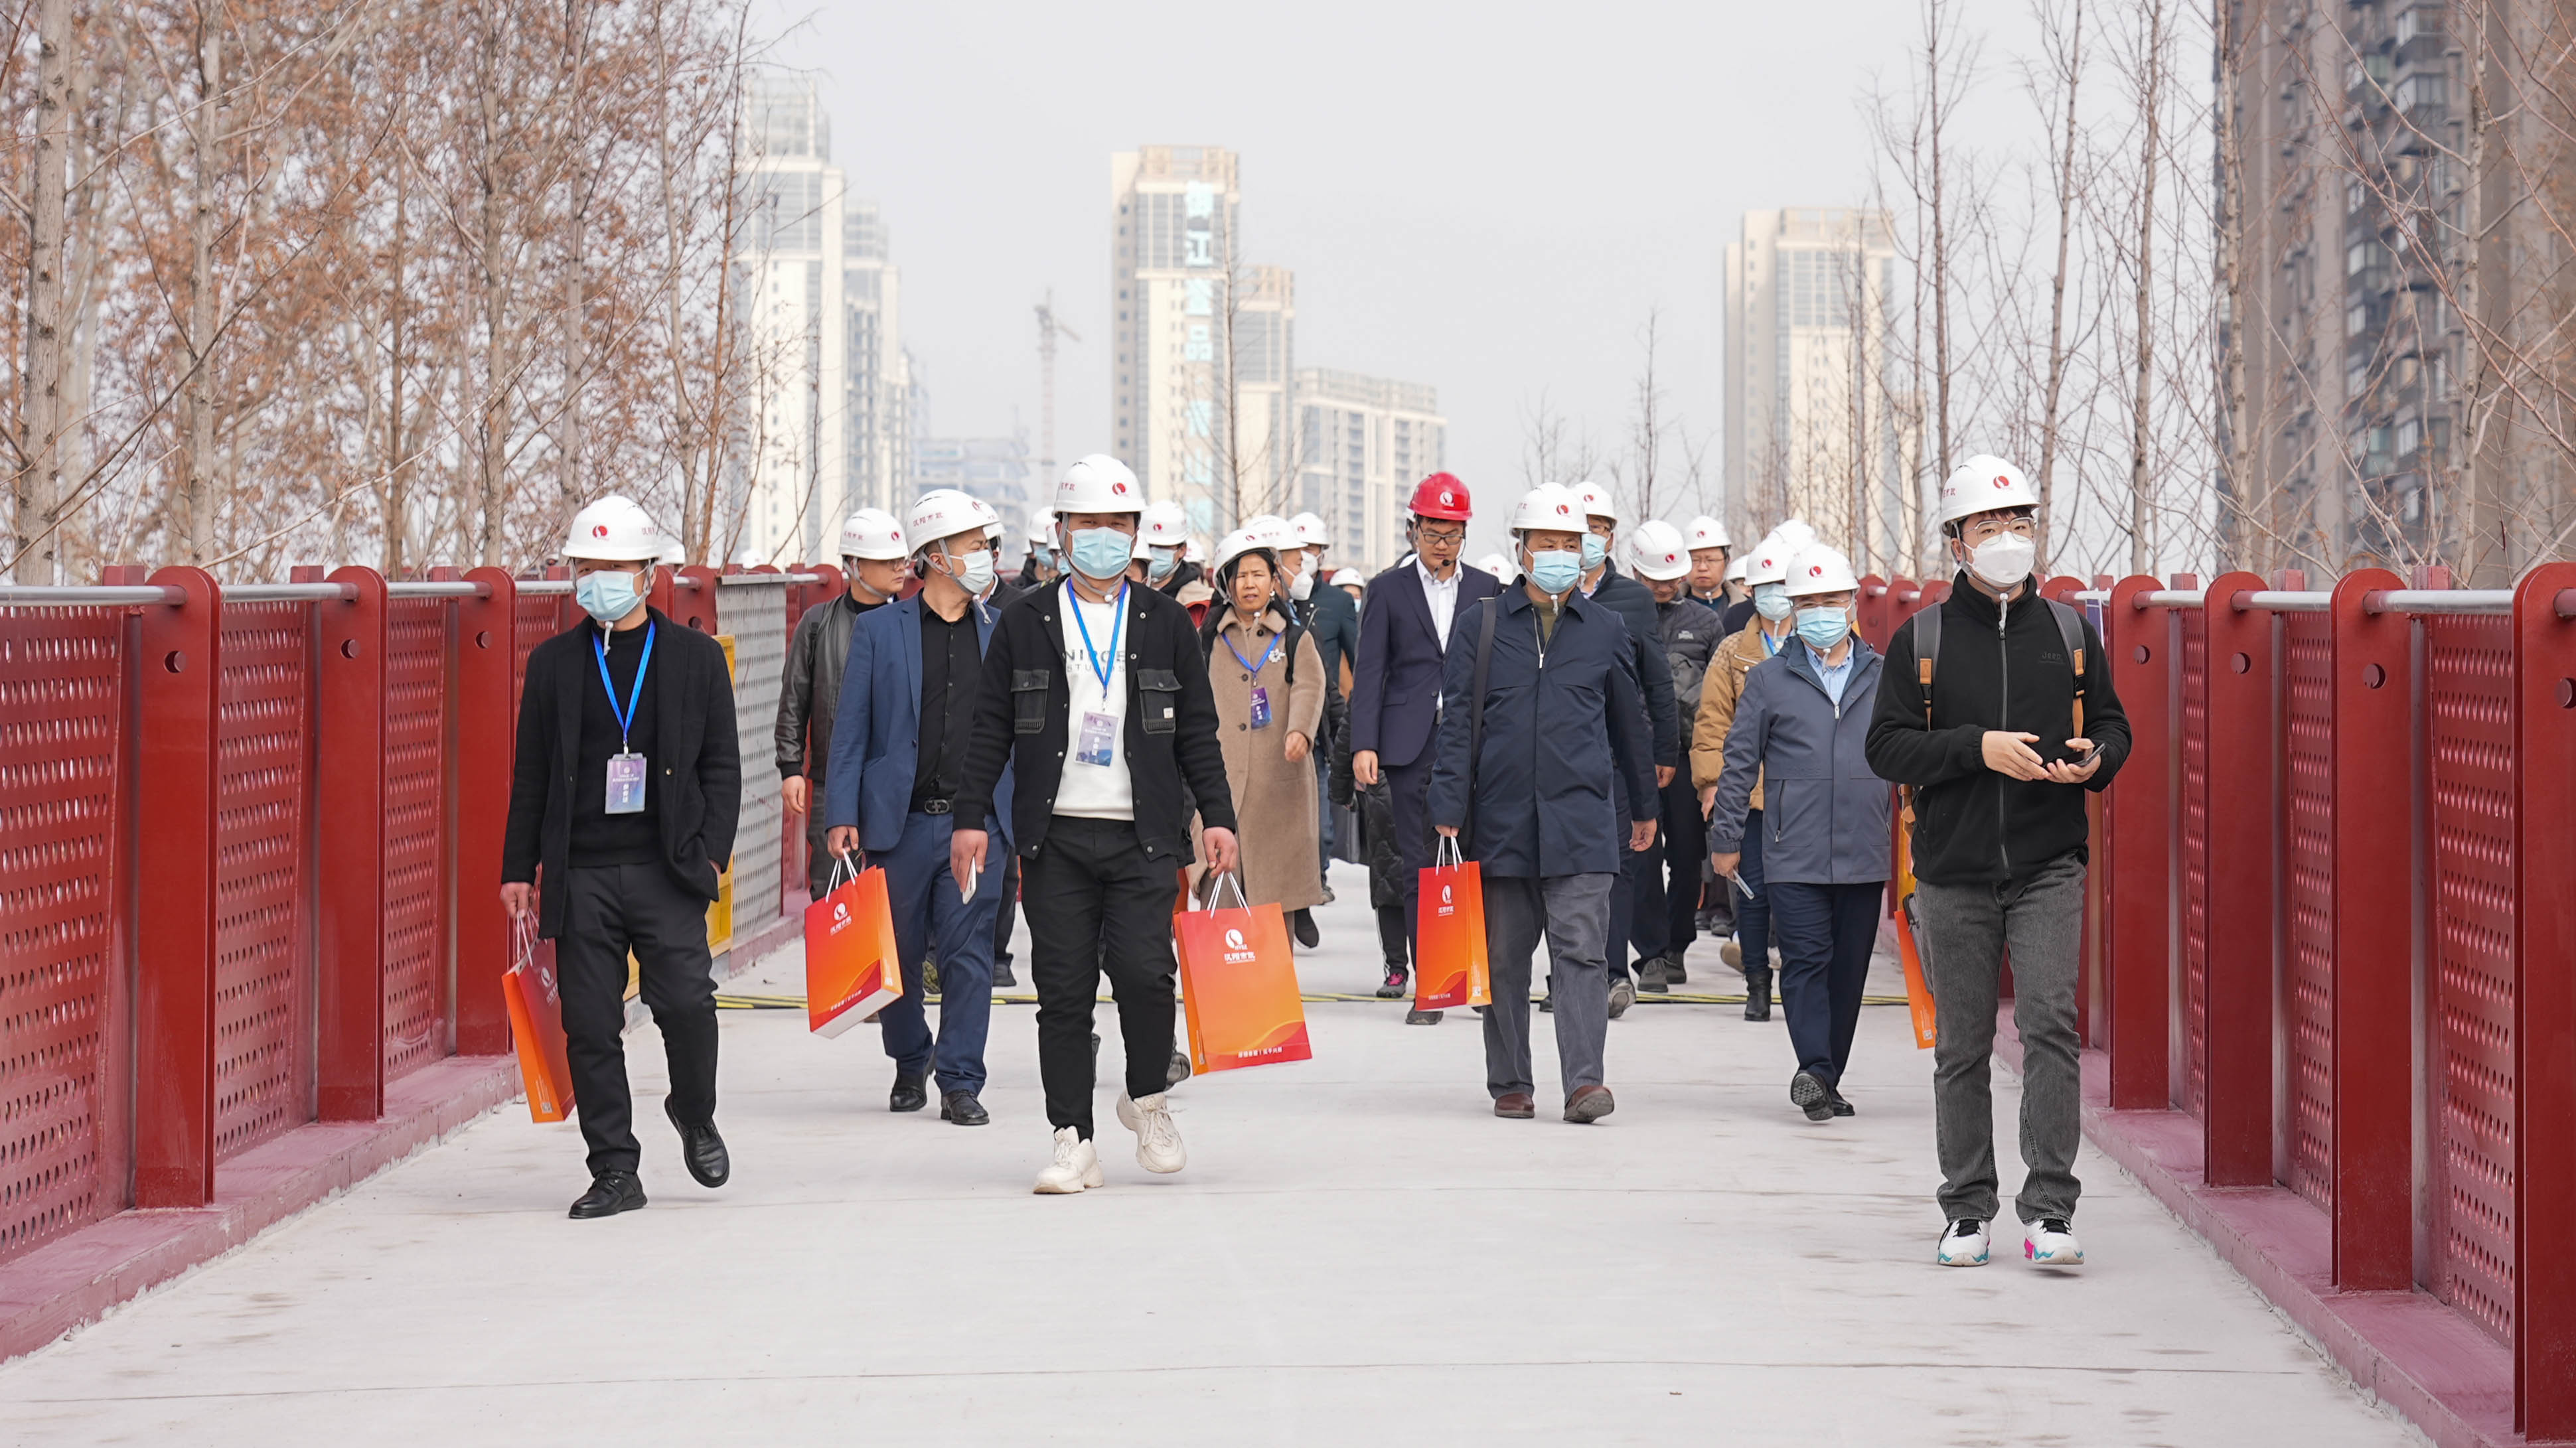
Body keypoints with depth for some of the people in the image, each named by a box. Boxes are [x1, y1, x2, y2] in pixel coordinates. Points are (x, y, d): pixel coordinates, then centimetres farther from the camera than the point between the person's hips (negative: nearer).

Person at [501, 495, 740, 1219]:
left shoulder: (697, 656, 8)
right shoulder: (554, 663, 11)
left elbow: (721, 765, 7)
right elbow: (531, 774, 13)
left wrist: (711, 853, -5)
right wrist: (518, 868, 8)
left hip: (666, 870, -2)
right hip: (580, 875, 2)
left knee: (687, 1003, -14)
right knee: (591, 1026, 0)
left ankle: (695, 1116, 15)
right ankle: (615, 1171, 9)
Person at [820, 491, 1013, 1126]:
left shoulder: (1001, 632, 10)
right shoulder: (879, 631, 4)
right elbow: (850, 727, 2)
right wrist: (841, 815, -6)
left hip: (975, 820, 1)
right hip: (899, 822, -1)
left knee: (969, 954, -4)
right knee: (898, 953, 7)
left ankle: (961, 1083, 2)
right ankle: (909, 1065, 28)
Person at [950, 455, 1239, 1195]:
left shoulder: (1166, 622, 10)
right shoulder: (1025, 623, 8)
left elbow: (1197, 730, 11)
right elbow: (991, 727, 9)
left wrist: (1217, 816, 4)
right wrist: (972, 816, 3)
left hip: (1144, 835, -1)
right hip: (1056, 835, 1)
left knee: (1142, 968, -15)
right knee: (1064, 989, 0)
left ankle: (1147, 1098, 11)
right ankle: (1074, 1141, 7)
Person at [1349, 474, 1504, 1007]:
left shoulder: (1486, 590, 11)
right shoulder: (1388, 589, 7)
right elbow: (1368, 672, 3)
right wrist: (1363, 744, -6)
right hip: (1411, 744, -1)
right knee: (1417, 866, -1)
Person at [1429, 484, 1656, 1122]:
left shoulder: (1606, 629, 9)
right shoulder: (1480, 625, 6)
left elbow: (1630, 725, 18)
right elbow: (1457, 725, 3)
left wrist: (1643, 807, 23)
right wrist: (1449, 810, -5)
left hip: (1581, 820, -1)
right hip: (1501, 818, 1)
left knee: (1582, 951, -10)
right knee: (1504, 957, 7)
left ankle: (1584, 1081, -14)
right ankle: (1510, 1084, 17)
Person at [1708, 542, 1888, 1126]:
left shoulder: (1883, 677, 10)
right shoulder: (1769, 679, 5)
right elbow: (1739, 761, 7)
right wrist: (1726, 835, 5)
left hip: (1865, 854, 2)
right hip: (1794, 854, -2)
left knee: (1849, 968, 6)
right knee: (1806, 961, -12)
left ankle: (1827, 1078, 15)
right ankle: (1814, 1070, -18)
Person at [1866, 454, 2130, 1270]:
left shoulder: (2070, 632, 8)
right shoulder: (1921, 641, 3)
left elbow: (2111, 724, 16)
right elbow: (1887, 746, -3)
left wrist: (2094, 760, -7)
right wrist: (1977, 747, -16)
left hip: (2049, 867, 0)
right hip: (1953, 873, 0)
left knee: (2050, 1024, -13)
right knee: (1962, 1048, 6)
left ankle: (2049, 1211, -11)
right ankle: (1967, 1212, 17)